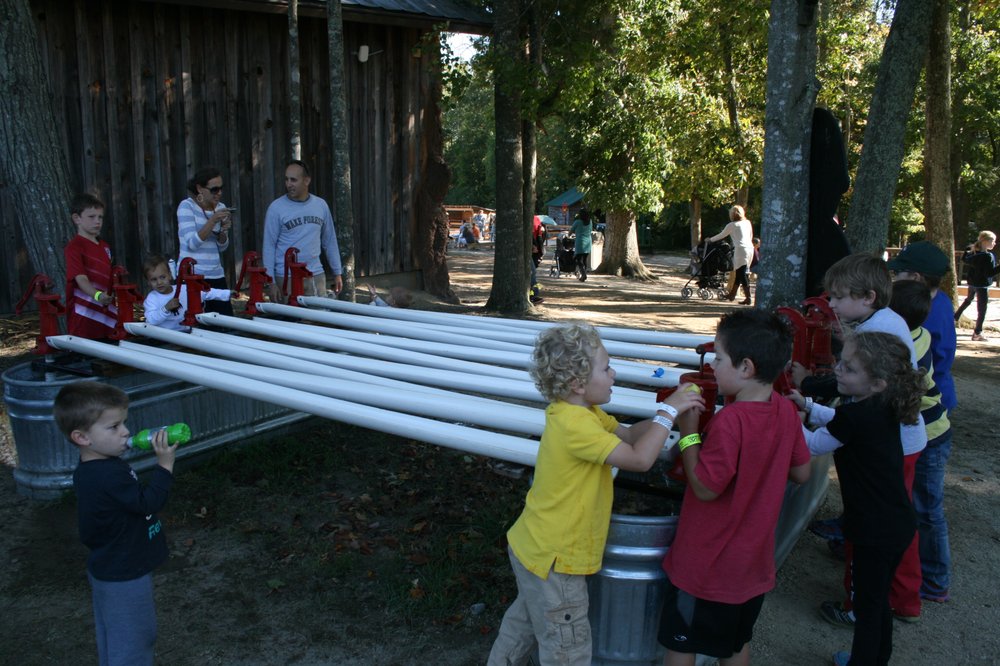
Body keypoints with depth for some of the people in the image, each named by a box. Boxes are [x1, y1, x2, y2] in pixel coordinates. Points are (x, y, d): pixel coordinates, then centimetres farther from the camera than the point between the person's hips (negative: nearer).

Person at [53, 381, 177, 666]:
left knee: (113, 638, 26)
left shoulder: (89, 471, 1)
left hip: (109, 570, 10)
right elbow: (149, 503, -26)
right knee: (133, 642, 6)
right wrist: (165, 464, -25)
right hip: (124, 578, -10)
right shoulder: (110, 476, -33)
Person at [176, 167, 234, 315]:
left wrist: (224, 230, -6)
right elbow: (192, 243, -15)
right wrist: (213, 221, -21)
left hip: (216, 275, 5)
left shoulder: (220, 208, 10)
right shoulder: (187, 206, -5)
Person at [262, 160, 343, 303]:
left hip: (316, 276, 3)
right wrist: (271, 282, -9)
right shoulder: (276, 208, -4)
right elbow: (268, 246, -4)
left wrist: (337, 273, 11)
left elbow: (330, 241, 12)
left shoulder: (321, 205, 5)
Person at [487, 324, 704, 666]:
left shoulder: (578, 411, 2)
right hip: (553, 560, -9)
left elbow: (628, 435, 7)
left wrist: (669, 411, -6)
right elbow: (639, 459, -29)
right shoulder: (575, 423, -29)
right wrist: (669, 411, -19)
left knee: (524, 623, 29)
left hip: (536, 548, 10)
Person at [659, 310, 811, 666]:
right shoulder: (786, 411, -6)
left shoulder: (730, 421, -29)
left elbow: (705, 488, -23)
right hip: (754, 561, 7)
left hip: (706, 565, -7)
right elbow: (802, 473, 6)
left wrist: (689, 432, -19)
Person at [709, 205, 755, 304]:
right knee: (739, 273, 15)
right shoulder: (748, 223, 18)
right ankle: (732, 294, 25)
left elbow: (721, 235, 11)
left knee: (742, 274, -7)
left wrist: (710, 240, 26)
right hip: (750, 249, 7)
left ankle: (748, 298, -12)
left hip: (741, 249, -7)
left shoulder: (732, 225, 1)